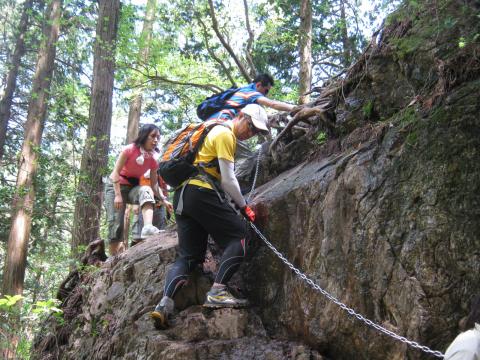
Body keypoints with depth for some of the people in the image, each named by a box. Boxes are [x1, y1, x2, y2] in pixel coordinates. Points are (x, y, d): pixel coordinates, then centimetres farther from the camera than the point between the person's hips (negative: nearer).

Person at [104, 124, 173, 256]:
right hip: (115, 186, -3)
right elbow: (116, 172, -16)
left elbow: (154, 185, -3)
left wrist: (163, 200, -17)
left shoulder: (152, 161, -4)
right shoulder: (129, 150, -16)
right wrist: (118, 195, -24)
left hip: (133, 188, 3)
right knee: (116, 224, -15)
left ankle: (148, 227, -53)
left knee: (146, 191, -32)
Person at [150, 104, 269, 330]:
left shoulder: (216, 131, 29)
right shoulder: (225, 134, -3)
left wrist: (234, 202, 23)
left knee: (188, 256, 7)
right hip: (202, 193, -10)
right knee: (238, 237, -4)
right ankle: (217, 293, -14)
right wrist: (243, 207, 3)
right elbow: (228, 180, -8)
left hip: (182, 196, 10)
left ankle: (165, 303, -9)